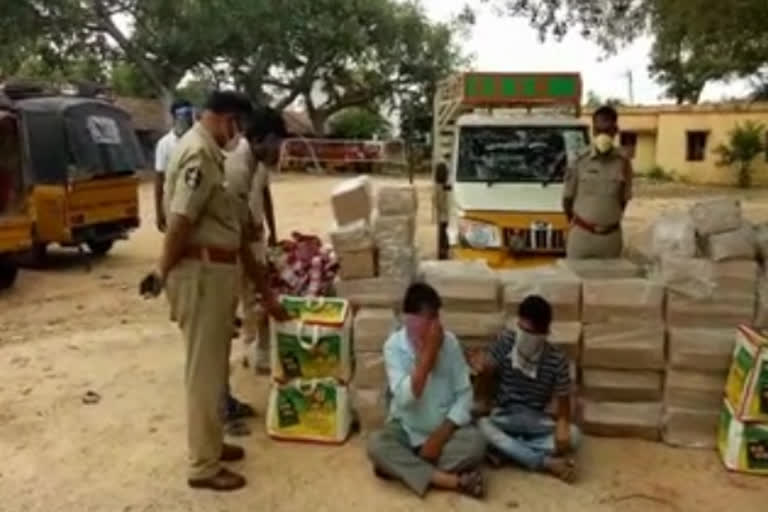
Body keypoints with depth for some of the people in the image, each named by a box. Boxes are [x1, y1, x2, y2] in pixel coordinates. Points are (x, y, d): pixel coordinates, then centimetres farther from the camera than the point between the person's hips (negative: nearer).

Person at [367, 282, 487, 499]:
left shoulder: (450, 342, -8)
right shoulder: (394, 345, -12)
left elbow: (464, 394, -7)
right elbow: (405, 398, -25)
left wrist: (441, 435, -18)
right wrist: (428, 352, -29)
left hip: (445, 427, 1)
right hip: (407, 427, -1)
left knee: (476, 443, -28)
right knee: (376, 443, -30)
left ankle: (399, 466, -20)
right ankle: (450, 480, -28)